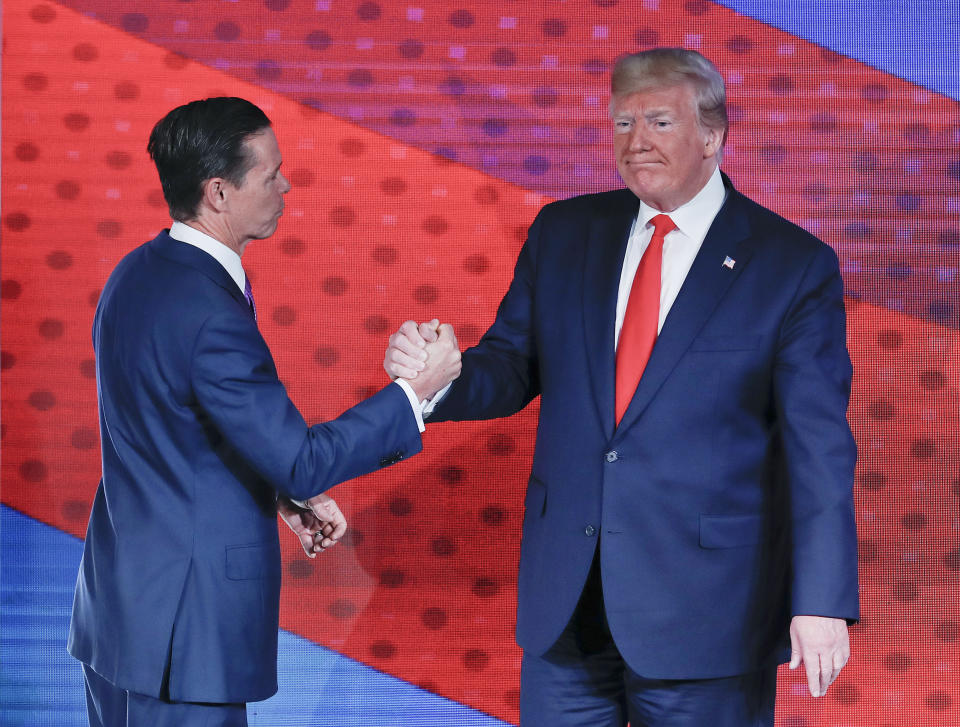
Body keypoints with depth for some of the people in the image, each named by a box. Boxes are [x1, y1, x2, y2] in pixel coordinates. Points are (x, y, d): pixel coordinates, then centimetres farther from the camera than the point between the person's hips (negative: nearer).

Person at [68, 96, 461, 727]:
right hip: (184, 623, -10)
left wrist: (288, 492, 11)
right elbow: (300, 460, -21)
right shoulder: (209, 314, -24)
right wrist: (416, 393, -12)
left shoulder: (139, 273, 6)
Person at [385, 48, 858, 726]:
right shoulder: (563, 233, 7)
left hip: (706, 609, -3)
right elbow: (513, 367, 9)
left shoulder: (794, 265, -5)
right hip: (564, 598, 4)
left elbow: (820, 447, -8)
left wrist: (821, 601, -15)